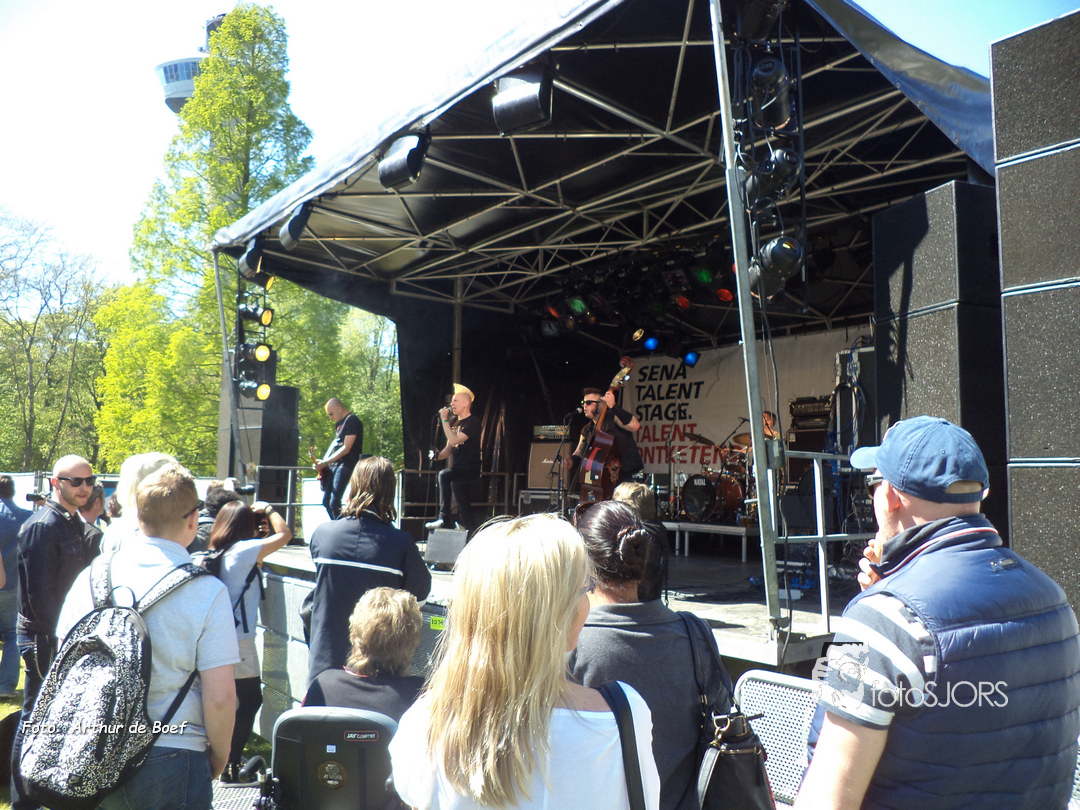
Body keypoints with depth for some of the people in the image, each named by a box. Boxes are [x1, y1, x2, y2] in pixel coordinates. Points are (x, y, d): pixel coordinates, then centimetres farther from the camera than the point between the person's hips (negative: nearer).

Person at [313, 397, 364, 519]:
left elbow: (346, 448, -17)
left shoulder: (352, 420, -12)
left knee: (334, 503, -16)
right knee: (326, 501, 11)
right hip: (334, 464, 10)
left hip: (347, 464, -10)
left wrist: (325, 462, -15)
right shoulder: (338, 423, 17)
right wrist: (322, 462, 11)